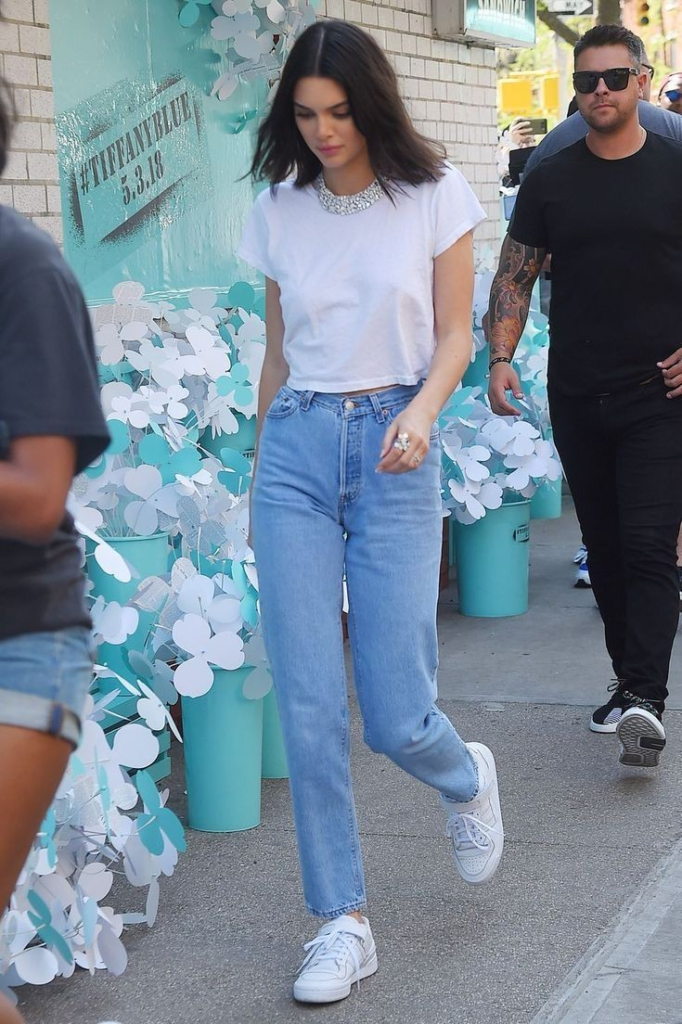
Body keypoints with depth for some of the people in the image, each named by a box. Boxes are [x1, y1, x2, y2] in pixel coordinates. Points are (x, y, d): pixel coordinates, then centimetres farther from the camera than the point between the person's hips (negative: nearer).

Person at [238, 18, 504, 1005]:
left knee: (396, 713, -4)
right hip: (296, 448, 2)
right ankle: (343, 924, 11)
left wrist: (424, 408, -18)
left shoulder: (434, 194, 0)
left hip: (394, 450, -2)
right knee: (309, 704, -2)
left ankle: (467, 779, 34)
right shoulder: (279, 211, 7)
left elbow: (455, 332, 2)